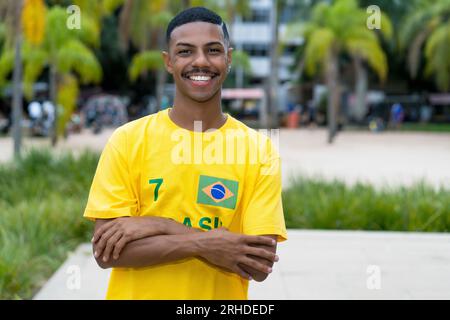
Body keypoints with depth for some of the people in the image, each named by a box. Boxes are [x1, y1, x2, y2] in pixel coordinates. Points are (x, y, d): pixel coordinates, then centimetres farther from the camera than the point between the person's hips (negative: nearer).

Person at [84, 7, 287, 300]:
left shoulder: (260, 150, -9)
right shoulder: (127, 140, -9)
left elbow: (260, 265, -14)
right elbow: (104, 250, -13)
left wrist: (162, 227, -19)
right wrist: (201, 243, -22)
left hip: (223, 294, 0)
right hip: (135, 292, 0)